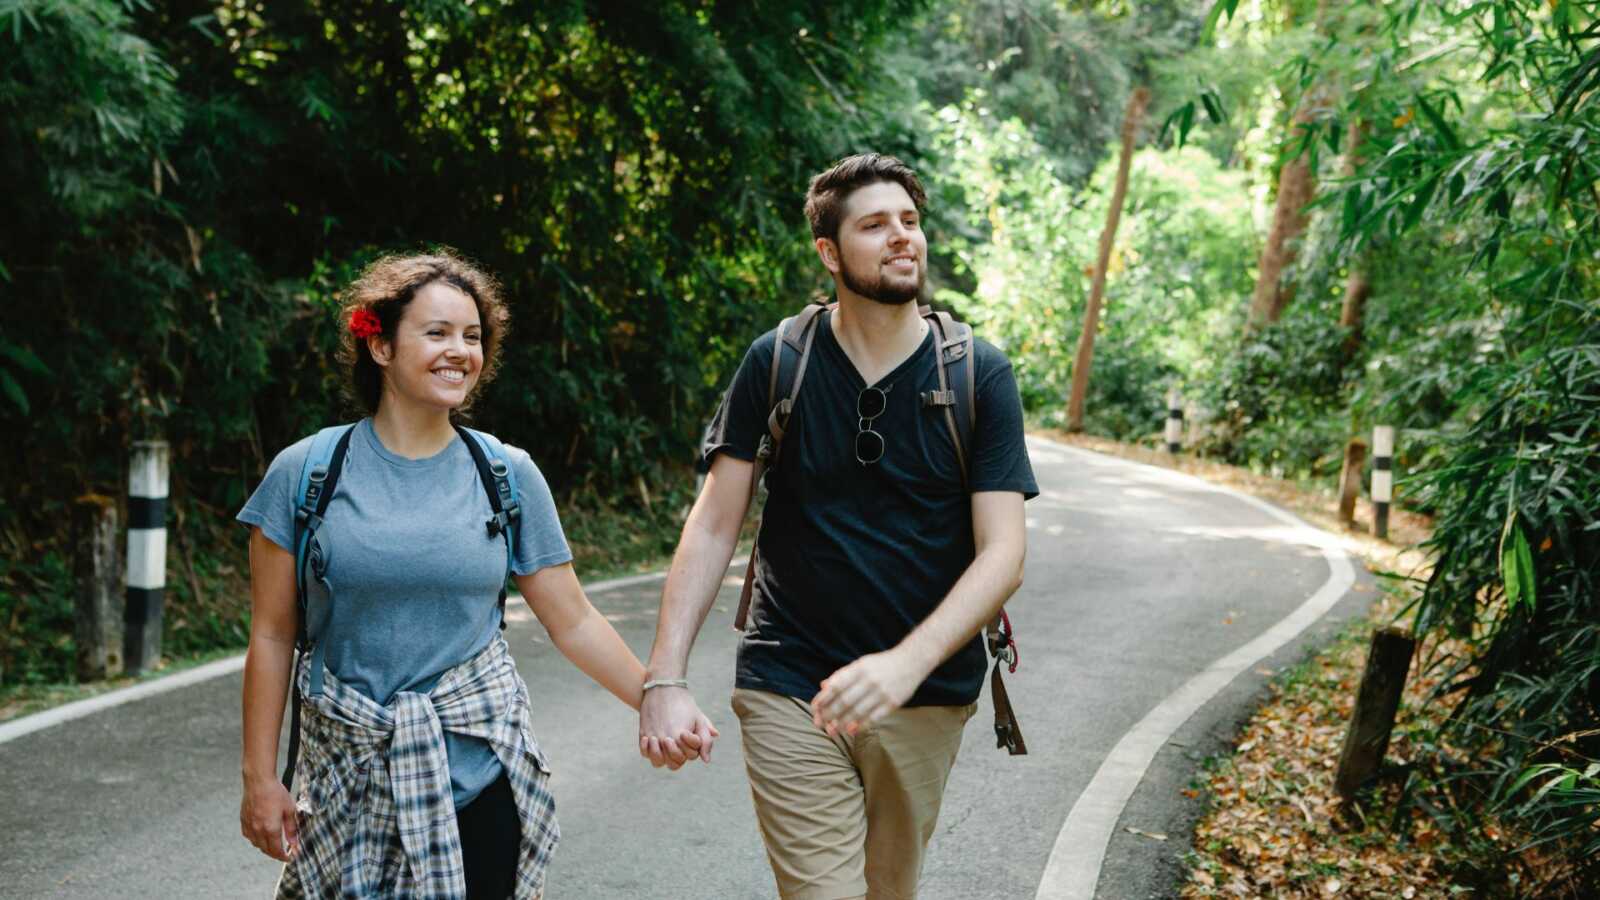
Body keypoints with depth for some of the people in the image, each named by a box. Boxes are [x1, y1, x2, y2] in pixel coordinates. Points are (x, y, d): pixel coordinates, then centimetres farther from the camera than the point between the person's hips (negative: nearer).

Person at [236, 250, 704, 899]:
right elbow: (272, 636, 1)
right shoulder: (304, 473, -2)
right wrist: (260, 778, -1)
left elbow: (573, 623, 5)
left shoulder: (509, 475, 1)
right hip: (350, 775, 0)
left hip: (480, 770, 1)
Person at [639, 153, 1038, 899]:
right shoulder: (776, 363, -5)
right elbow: (713, 526, -5)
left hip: (926, 694, 2)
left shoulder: (980, 376, -5)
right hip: (790, 692, -1)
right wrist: (664, 678, -16)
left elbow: (1002, 553, -11)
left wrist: (907, 663, -27)